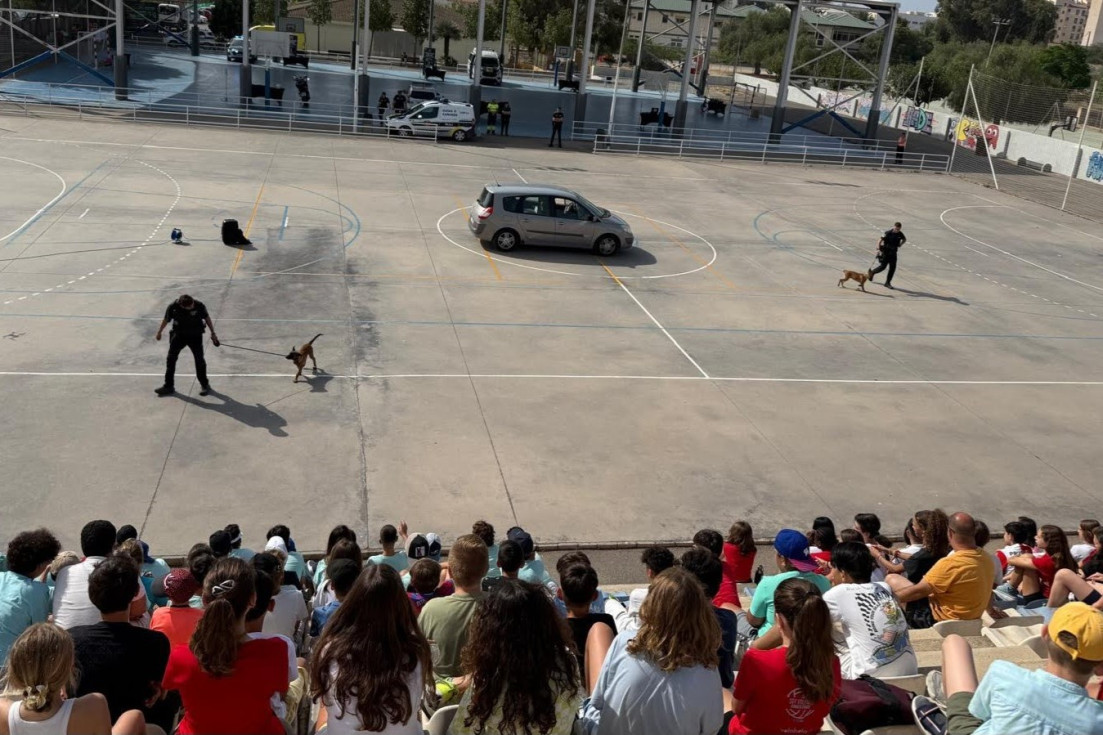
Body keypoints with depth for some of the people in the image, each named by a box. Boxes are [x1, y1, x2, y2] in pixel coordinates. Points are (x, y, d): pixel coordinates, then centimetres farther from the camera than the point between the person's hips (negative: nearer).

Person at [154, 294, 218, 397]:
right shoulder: (173, 307, -20)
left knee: (199, 360, 1)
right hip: (178, 335, 1)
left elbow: (207, 318, -4)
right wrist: (159, 332, 14)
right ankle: (169, 386, 14)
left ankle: (204, 385, 19)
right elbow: (166, 320, 0)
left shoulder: (199, 306, -22)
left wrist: (213, 333, 1)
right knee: (171, 359, 3)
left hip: (195, 335, -1)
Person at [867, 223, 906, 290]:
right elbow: (879, 241, -14)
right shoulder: (888, 233, -16)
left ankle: (888, 283, 7)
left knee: (893, 267, -1)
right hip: (885, 252, -4)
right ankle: (871, 272, 23)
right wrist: (878, 250, -24)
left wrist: (899, 245, 5)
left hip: (893, 253, 4)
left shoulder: (900, 234, -2)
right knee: (883, 266, -5)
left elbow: (904, 239, 20)